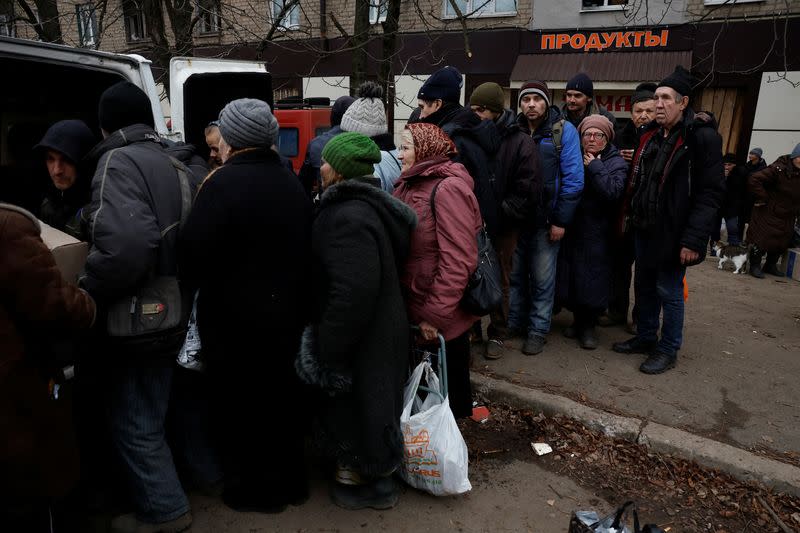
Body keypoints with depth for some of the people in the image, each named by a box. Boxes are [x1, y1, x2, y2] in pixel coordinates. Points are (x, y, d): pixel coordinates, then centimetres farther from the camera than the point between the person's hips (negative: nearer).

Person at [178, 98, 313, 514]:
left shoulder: (224, 182, -19)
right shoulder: (291, 182, 5)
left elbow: (194, 253, -22)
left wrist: (191, 285, -2)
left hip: (235, 316, -7)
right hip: (287, 311, 8)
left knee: (239, 403, 10)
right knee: (282, 395, 19)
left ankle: (255, 489, 25)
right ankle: (290, 480, 35)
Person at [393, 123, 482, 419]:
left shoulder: (448, 188, -19)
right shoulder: (409, 185, 8)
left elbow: (458, 260, -24)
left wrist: (435, 314, -22)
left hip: (442, 316, -8)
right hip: (414, 308, 8)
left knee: (447, 387, 12)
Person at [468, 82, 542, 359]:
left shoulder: (521, 143, -7)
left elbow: (528, 191, -11)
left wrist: (498, 214, -16)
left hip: (503, 227, -3)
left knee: (499, 281, 9)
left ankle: (497, 334, 25)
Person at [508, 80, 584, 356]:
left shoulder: (564, 131, -5)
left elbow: (573, 179, -8)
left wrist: (561, 221, -11)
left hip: (546, 219, -3)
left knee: (542, 278, 6)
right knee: (515, 273, 12)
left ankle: (538, 329, 21)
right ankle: (514, 324, 27)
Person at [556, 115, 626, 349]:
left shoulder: (616, 163, -1)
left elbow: (614, 192, -19)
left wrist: (594, 167, -14)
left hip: (597, 235, -3)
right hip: (571, 231, 3)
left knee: (593, 281, 2)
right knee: (569, 279, 8)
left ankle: (588, 325, 22)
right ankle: (578, 319, 29)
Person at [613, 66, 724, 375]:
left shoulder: (702, 137, -12)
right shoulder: (650, 135, 11)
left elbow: (710, 193, -17)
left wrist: (693, 239, -22)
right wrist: (632, 217, 10)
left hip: (672, 232, -7)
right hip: (644, 227, 7)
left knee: (669, 291, 3)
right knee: (645, 286, 17)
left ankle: (668, 350, 19)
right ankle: (645, 338, 33)